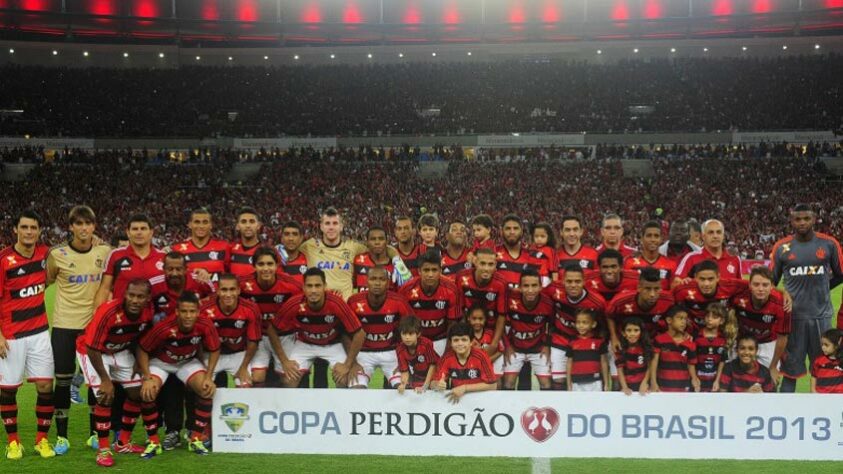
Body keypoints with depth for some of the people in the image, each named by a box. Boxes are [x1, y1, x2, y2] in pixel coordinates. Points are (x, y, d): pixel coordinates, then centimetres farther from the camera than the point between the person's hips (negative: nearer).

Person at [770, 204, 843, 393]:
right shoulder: (782, 247, -2)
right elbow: (771, 281, 8)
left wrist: (820, 289, 8)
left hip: (821, 315, 1)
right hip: (793, 316, -1)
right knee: (790, 369, 4)